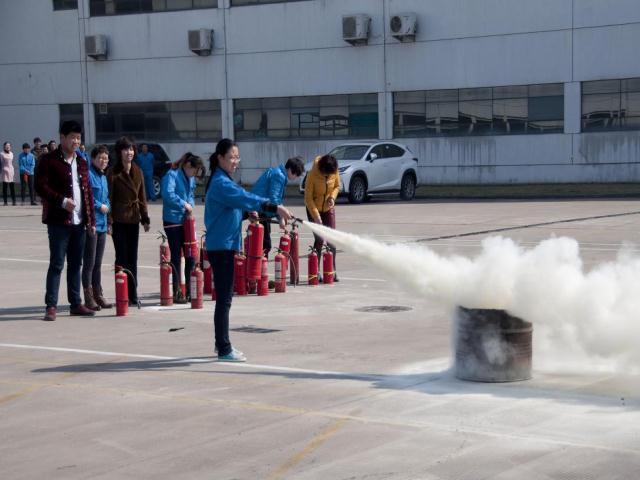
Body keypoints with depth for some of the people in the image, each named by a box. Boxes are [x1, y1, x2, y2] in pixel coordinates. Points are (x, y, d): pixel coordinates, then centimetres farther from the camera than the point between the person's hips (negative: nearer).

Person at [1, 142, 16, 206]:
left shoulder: (11, 153, 13)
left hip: (11, 170, 4)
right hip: (5, 170, -4)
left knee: (12, 187, 1)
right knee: (5, 186, -3)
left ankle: (14, 201, 1)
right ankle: (5, 201, -1)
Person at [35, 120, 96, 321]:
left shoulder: (81, 163, 16)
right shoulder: (49, 160, -4)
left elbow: (88, 192, 17)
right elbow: (40, 186, -12)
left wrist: (91, 220, 11)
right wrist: (62, 201, -21)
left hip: (79, 222, 6)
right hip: (59, 221, -6)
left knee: (76, 264, 10)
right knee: (57, 264, -6)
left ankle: (76, 304, 17)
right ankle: (51, 306, -3)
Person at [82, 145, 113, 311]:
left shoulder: (103, 177, 17)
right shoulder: (88, 175, -10)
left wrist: (107, 206, 5)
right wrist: (100, 206, -11)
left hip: (102, 224, 8)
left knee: (98, 263, 13)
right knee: (89, 262, -5)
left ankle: (98, 294, 19)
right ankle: (89, 297, -1)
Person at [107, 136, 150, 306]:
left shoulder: (137, 171, 9)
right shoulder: (114, 173, -7)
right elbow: (109, 198, -8)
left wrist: (145, 218, 10)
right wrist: (109, 222, -14)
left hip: (133, 219, 5)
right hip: (119, 220, -5)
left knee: (132, 258, 8)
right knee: (122, 258, -3)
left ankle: (133, 295, 13)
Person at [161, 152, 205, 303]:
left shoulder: (190, 179, 11)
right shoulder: (172, 175, -12)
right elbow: (168, 194, -26)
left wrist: (191, 206, 1)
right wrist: (184, 204, -20)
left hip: (186, 221, 7)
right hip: (172, 221, -7)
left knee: (190, 256, 6)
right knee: (176, 257, -1)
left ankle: (189, 291, 14)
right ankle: (177, 292, 7)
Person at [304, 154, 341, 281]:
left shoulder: (334, 172, -13)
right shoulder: (313, 175, -25)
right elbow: (308, 197, -20)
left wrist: (332, 197, -15)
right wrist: (316, 216, -24)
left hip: (329, 208, 4)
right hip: (314, 209, -4)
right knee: (319, 240, -9)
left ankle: (332, 271, 4)